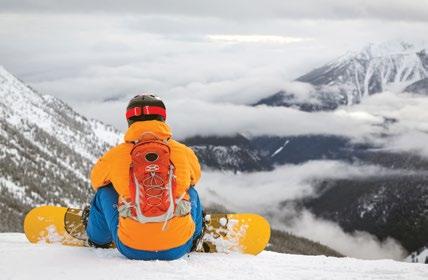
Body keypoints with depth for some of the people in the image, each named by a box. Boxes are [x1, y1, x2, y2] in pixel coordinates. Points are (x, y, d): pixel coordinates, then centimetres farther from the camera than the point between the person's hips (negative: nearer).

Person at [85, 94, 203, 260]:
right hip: (179, 248, 1)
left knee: (104, 192, 24)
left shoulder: (114, 155, -3)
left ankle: (98, 241, 49)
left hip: (130, 249, 0)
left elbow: (96, 181, 21)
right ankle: (196, 241, 52)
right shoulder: (185, 153, -1)